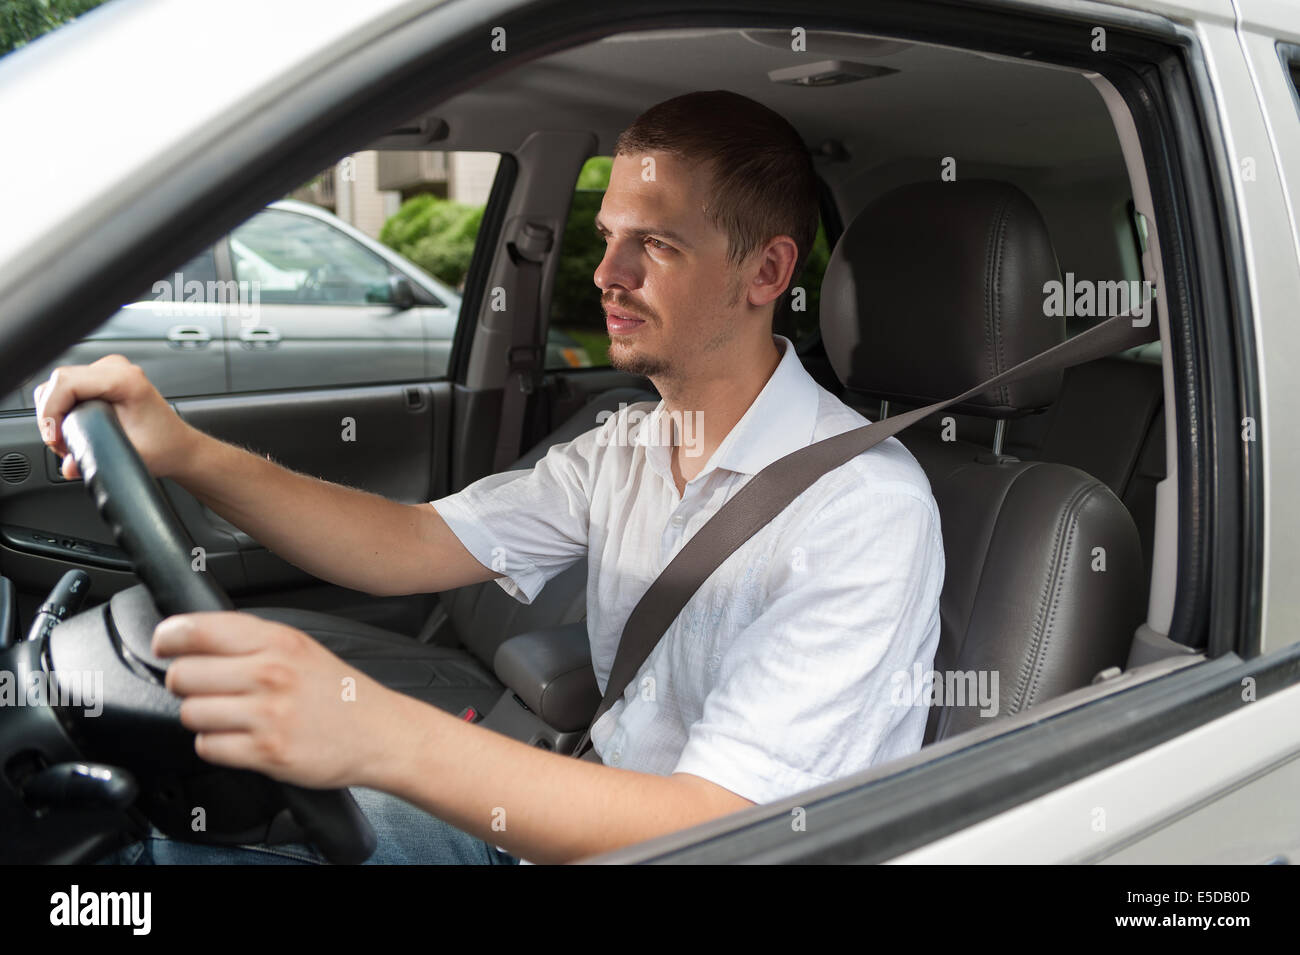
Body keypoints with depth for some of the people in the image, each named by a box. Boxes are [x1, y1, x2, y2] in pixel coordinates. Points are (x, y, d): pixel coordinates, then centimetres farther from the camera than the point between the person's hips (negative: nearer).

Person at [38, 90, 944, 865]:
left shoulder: (865, 505, -23)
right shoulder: (627, 446, 3)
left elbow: (717, 826, -31)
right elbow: (416, 545, -1)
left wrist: (378, 736, -43)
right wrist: (188, 454, -16)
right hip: (592, 805, 6)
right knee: (179, 836, -3)